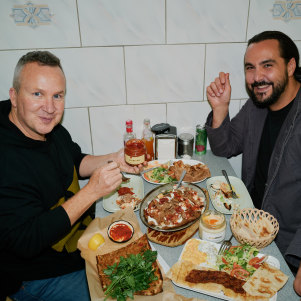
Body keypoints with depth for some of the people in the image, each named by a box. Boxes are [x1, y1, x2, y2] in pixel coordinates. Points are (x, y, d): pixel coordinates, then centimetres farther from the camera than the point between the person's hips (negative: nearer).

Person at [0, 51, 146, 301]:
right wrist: (92, 191, -33)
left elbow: (75, 161, 12)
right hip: (40, 278, -7)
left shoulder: (47, 126, -6)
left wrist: (114, 160, -7)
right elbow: (25, 242, -31)